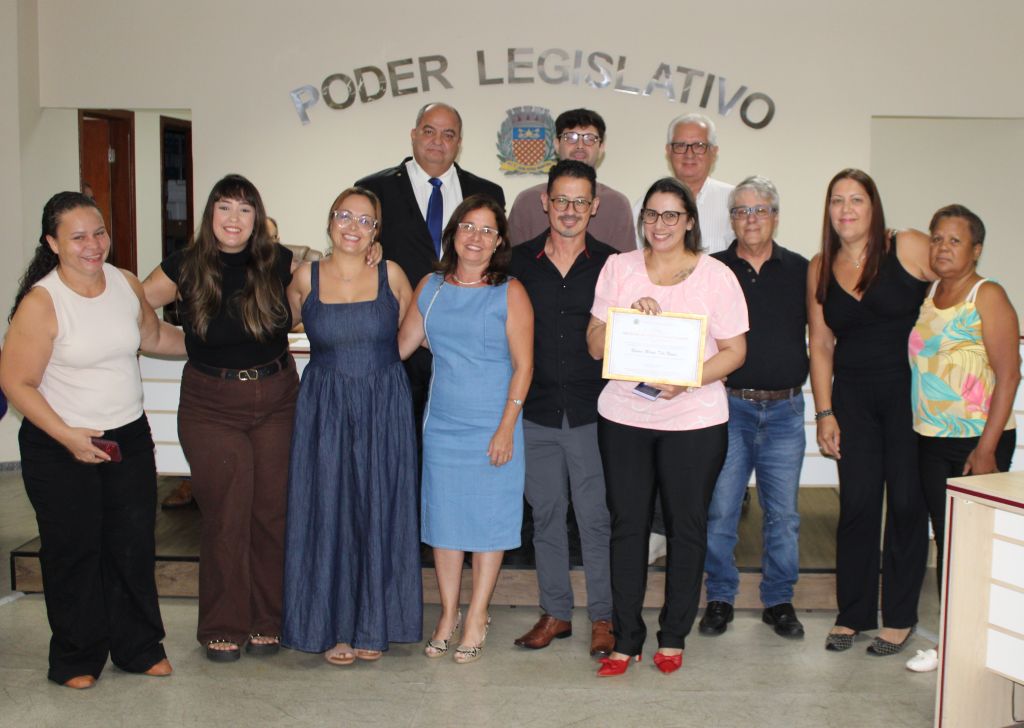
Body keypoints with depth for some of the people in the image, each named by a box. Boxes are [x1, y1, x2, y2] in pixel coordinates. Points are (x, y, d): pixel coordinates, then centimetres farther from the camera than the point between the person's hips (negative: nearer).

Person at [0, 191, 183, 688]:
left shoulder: (126, 284, 1)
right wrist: (68, 436, -19)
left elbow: (154, 335, 20)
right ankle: (76, 658, 24)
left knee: (135, 545, 11)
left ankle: (138, 646, 28)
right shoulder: (41, 302, -16)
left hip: (129, 437, 5)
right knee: (74, 552, 6)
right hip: (60, 447, -5)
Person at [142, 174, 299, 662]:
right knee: (225, 516, 0)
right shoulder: (185, 268, -3)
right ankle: (222, 627, 15)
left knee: (272, 511, 4)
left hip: (276, 400, 1)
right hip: (210, 407, -1)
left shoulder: (279, 264, -1)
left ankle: (265, 622, 19)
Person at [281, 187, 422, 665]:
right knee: (328, 512, 4)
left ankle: (373, 625, 20)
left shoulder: (391, 275, 0)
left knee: (378, 512, 5)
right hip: (324, 409, 0)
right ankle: (333, 627, 17)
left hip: (384, 409, 0)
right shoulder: (305, 277, 0)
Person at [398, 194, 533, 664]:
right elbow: (400, 345, 12)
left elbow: (523, 366, -8)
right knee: (443, 517, 10)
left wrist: (506, 428, -12)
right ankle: (448, 615, 24)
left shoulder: (509, 293, -6)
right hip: (441, 424, 4)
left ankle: (477, 617, 19)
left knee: (488, 519, 4)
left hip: (492, 427, -4)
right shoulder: (431, 288, 7)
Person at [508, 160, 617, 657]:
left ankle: (602, 616, 16)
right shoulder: (520, 261, 4)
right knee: (546, 514, 11)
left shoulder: (611, 264, 0)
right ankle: (555, 612, 25)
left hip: (593, 412, -2)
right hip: (535, 412, 2)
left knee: (596, 517, 2)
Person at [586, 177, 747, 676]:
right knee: (627, 525, 4)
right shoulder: (618, 268, 7)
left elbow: (735, 350, -2)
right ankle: (626, 638, 15)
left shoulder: (716, 275, 1)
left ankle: (673, 637, 21)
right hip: (623, 415, 2)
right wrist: (629, 317, -13)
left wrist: (687, 380, -18)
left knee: (687, 526, 6)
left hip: (694, 420, -1)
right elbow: (595, 345, 6)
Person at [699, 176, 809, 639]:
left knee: (783, 514, 7)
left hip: (785, 409, 1)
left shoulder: (800, 271, 7)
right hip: (728, 408, -1)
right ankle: (720, 598, 16)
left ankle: (779, 600, 21)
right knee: (720, 510, 2)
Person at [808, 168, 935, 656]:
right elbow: (820, 345, 9)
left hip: (909, 391, -3)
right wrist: (824, 412, 4)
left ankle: (899, 617, 16)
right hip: (852, 396, 3)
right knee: (857, 503, 2)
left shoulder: (909, 248, -5)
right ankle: (852, 614, 16)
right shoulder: (820, 268, 6)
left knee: (906, 501, 2)